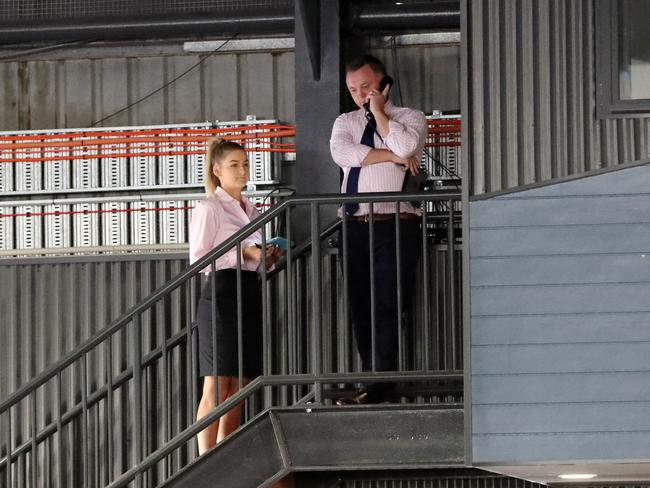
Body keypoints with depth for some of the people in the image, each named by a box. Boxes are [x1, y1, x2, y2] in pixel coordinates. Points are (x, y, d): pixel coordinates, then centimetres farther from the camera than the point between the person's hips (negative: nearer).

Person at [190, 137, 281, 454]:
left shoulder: (249, 209, 20)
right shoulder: (209, 208, -3)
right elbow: (198, 258, -10)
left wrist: (266, 258, 7)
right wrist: (243, 253, -15)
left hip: (249, 294, 8)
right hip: (221, 294, -8)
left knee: (237, 390, 4)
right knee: (217, 386, -11)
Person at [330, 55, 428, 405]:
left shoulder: (410, 118, 8)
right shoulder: (345, 123, 18)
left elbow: (406, 146, -15)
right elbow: (341, 153, -4)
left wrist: (378, 112, -4)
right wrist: (392, 156, -7)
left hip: (394, 225, -5)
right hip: (355, 227, 5)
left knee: (387, 306, -11)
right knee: (359, 309, 3)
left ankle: (380, 386, -13)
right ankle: (372, 384, 6)